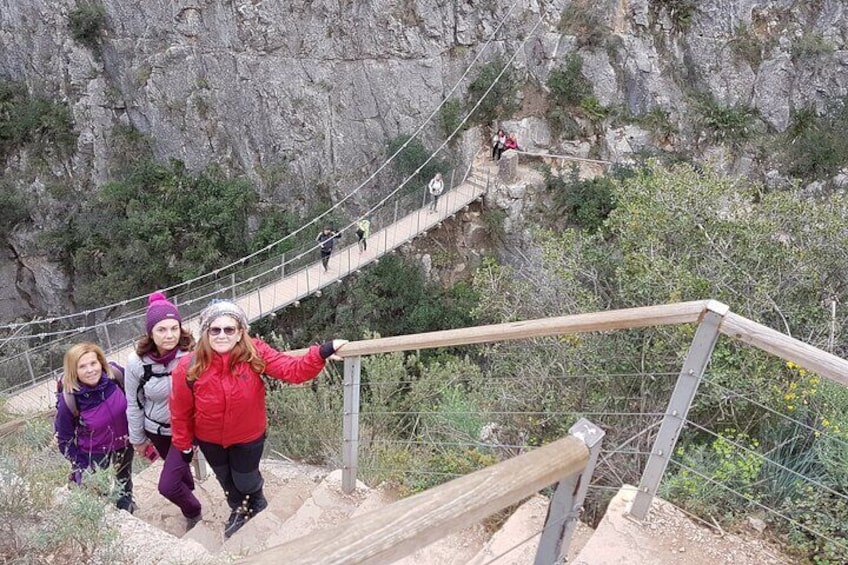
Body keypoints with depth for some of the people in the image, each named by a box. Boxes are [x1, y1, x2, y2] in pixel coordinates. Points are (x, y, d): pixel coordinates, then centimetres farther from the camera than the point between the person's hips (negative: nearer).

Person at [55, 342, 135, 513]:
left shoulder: (115, 374, -23)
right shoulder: (68, 400, -28)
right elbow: (64, 438, -13)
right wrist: (80, 468, -12)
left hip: (124, 446, 4)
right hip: (93, 456, -4)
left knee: (125, 490, 27)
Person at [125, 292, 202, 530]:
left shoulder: (191, 357, -26)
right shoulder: (136, 361, -18)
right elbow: (134, 404, -4)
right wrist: (138, 439, 5)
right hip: (155, 430, 3)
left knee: (168, 485, -8)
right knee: (179, 467, 27)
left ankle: (193, 511, 25)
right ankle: (189, 499, 60)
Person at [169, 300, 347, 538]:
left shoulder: (255, 354, -28)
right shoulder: (188, 368, -27)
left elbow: (293, 370, -34)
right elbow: (181, 412, -12)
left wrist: (322, 353, -49)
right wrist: (183, 446, 0)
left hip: (248, 437, -1)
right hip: (210, 439, 2)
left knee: (245, 480, 22)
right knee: (225, 478, 29)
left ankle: (258, 506, 60)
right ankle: (238, 510, 63)